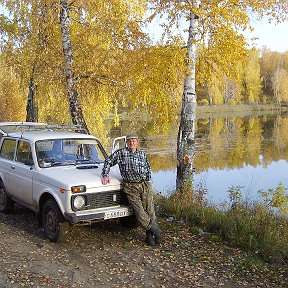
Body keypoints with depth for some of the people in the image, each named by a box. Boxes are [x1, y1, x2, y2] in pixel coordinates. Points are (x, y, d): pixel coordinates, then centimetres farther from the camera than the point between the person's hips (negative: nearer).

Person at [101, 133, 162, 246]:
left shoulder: (142, 154, 13)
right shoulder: (121, 153, 3)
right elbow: (108, 162, 11)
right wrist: (105, 175, 2)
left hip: (144, 185, 3)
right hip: (130, 187, -3)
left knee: (150, 211, -3)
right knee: (139, 212, -12)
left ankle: (150, 235, 5)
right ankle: (155, 230, 1)